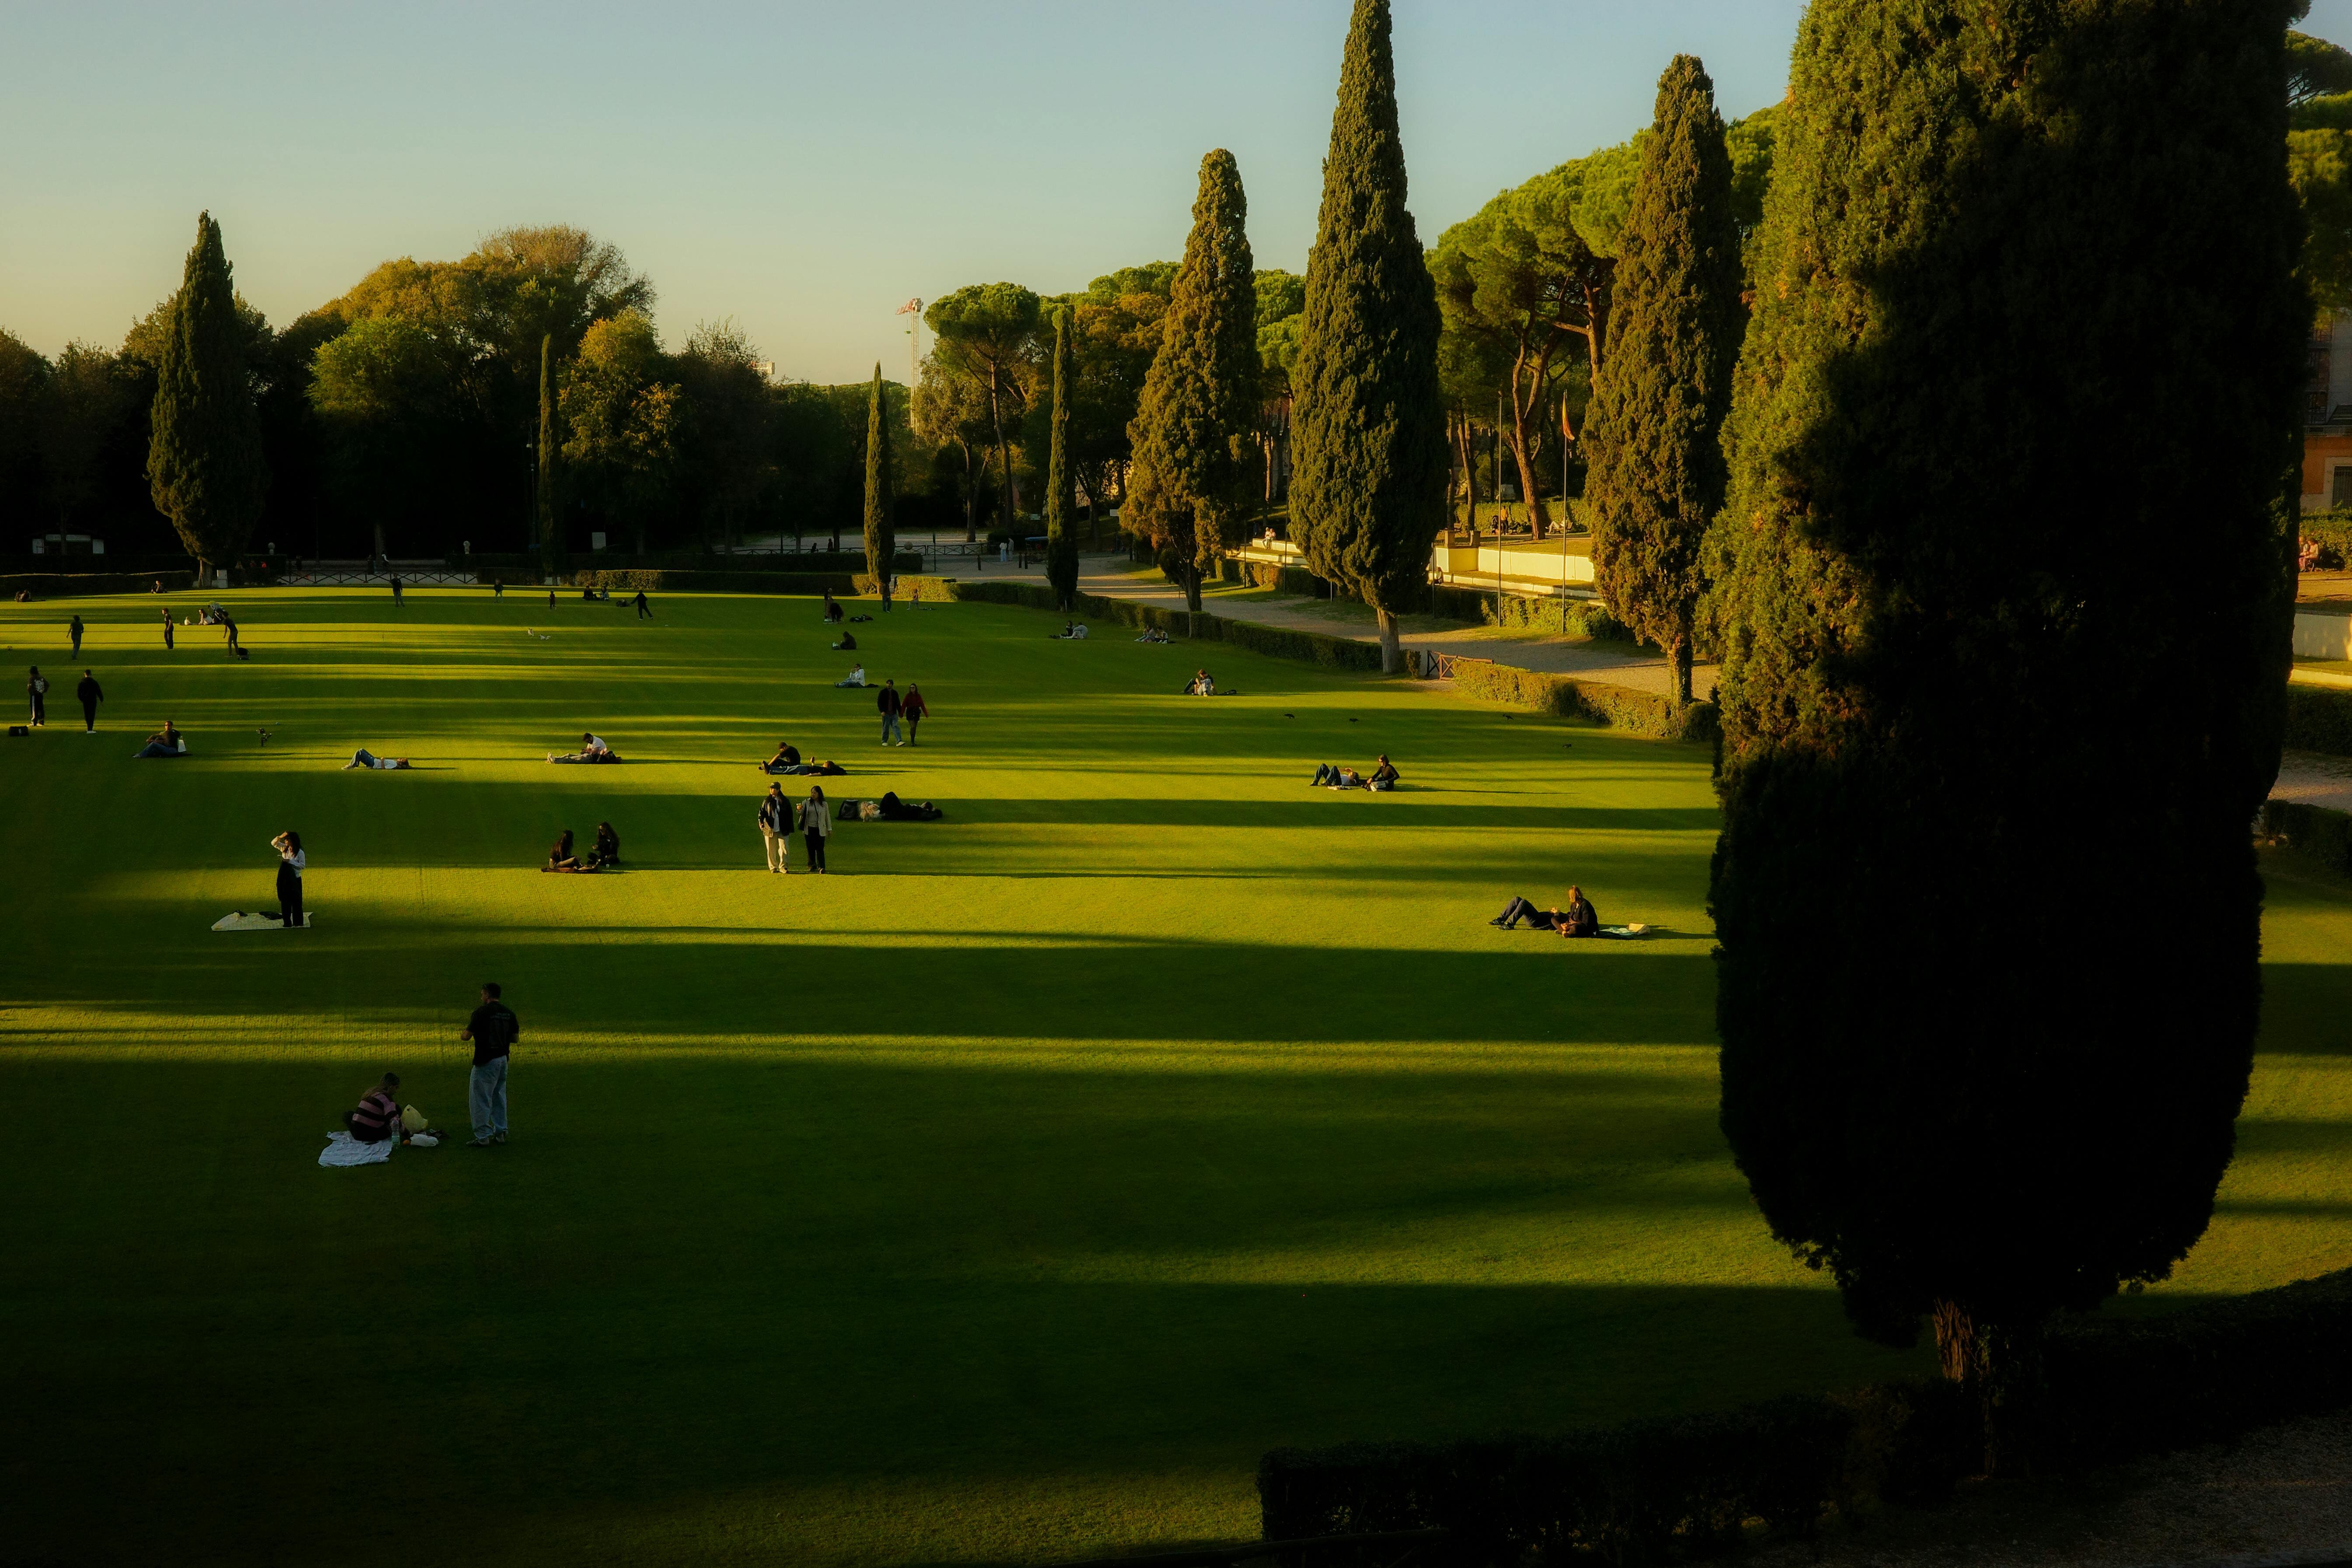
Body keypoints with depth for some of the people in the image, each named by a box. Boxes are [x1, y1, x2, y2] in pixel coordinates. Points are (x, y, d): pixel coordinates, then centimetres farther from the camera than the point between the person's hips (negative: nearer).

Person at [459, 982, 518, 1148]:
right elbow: (516, 1038, 10)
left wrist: (461, 1034, 10)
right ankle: (500, 1133, 20)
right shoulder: (508, 1012, 7)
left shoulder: (482, 1012, -13)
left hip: (486, 1061, -7)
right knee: (499, 1098, 17)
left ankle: (483, 1137, -2)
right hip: (503, 1059, 7)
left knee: (480, 1100, -1)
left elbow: (467, 1036, -12)